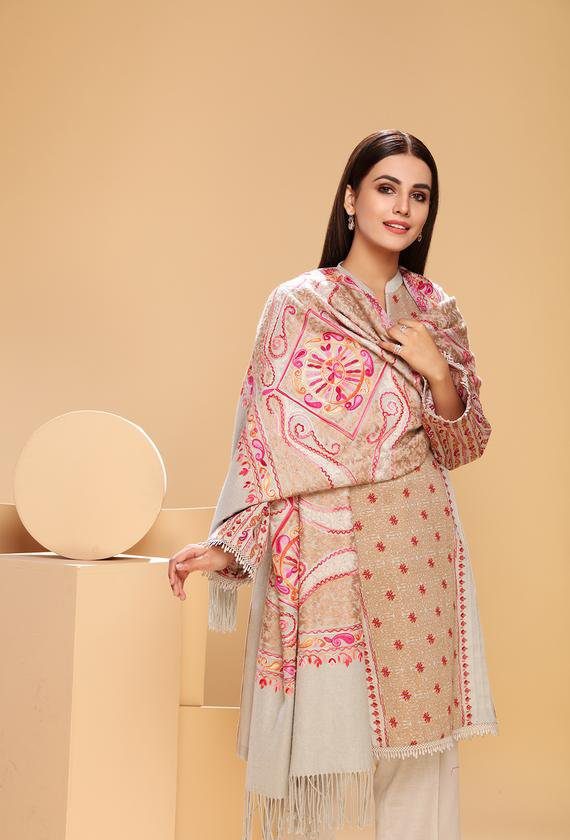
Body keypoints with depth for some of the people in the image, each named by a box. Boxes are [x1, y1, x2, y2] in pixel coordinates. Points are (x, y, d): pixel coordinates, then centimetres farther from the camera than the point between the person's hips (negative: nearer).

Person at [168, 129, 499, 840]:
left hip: (416, 551, 3)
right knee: (316, 732, 0)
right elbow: (263, 439, -4)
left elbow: (462, 447, 9)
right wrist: (226, 544, -13)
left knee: (418, 741, 4)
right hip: (320, 551, -3)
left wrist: (435, 370, -8)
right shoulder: (296, 305, -1)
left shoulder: (436, 312, 10)